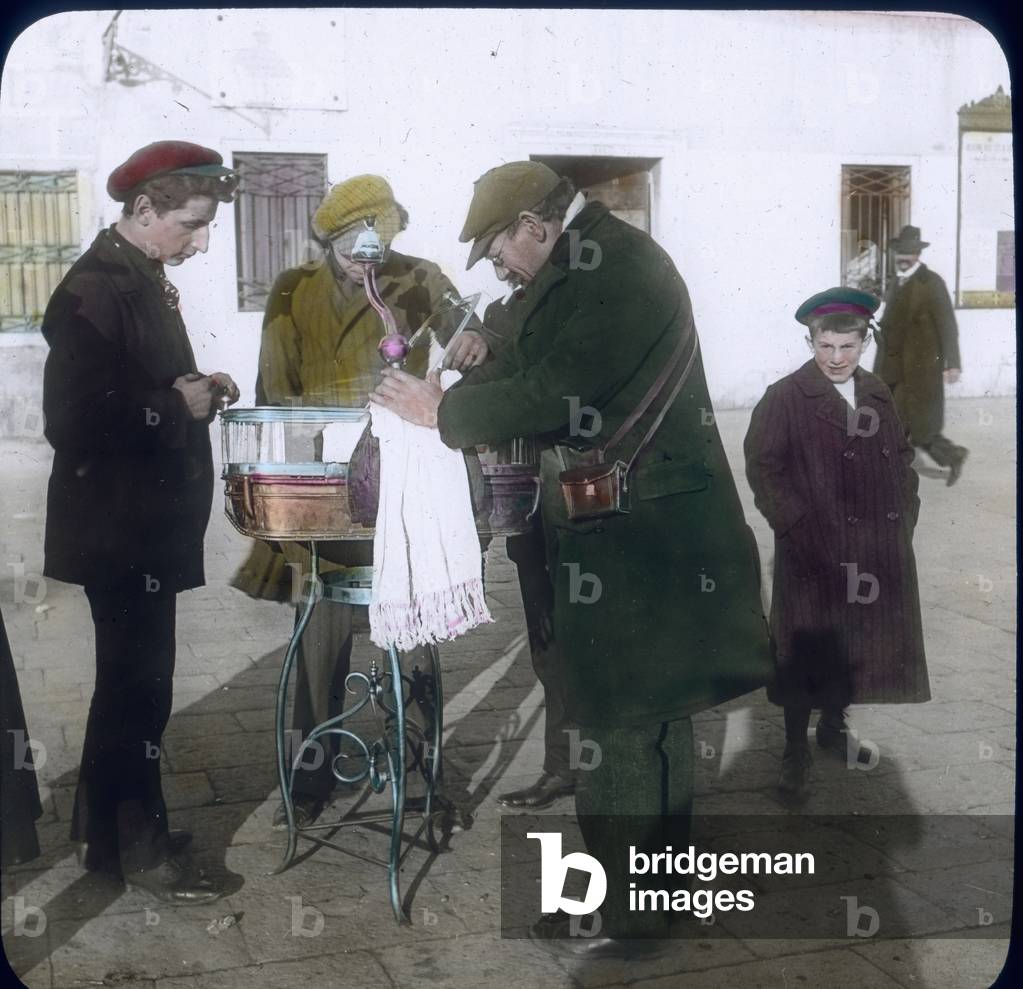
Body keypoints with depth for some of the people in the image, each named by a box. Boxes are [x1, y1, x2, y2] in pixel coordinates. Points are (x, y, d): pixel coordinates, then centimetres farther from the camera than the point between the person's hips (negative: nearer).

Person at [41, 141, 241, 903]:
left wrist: (195, 389, 3)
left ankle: (107, 824, 31)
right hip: (118, 524, -10)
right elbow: (75, 418, -24)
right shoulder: (93, 290, -18)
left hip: (145, 520, 10)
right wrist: (178, 403, -19)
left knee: (131, 677, 17)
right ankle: (137, 847, 13)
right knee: (138, 683, -1)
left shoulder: (143, 280, 13)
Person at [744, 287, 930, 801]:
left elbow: (902, 456, 18)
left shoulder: (878, 393, 11)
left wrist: (904, 510, 6)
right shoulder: (785, 398, -7)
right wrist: (798, 526, -17)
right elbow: (762, 467, -12)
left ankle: (834, 724, 37)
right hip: (816, 555, -5)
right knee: (807, 650, 2)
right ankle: (795, 750, 14)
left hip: (878, 555, 6)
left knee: (856, 644, 16)